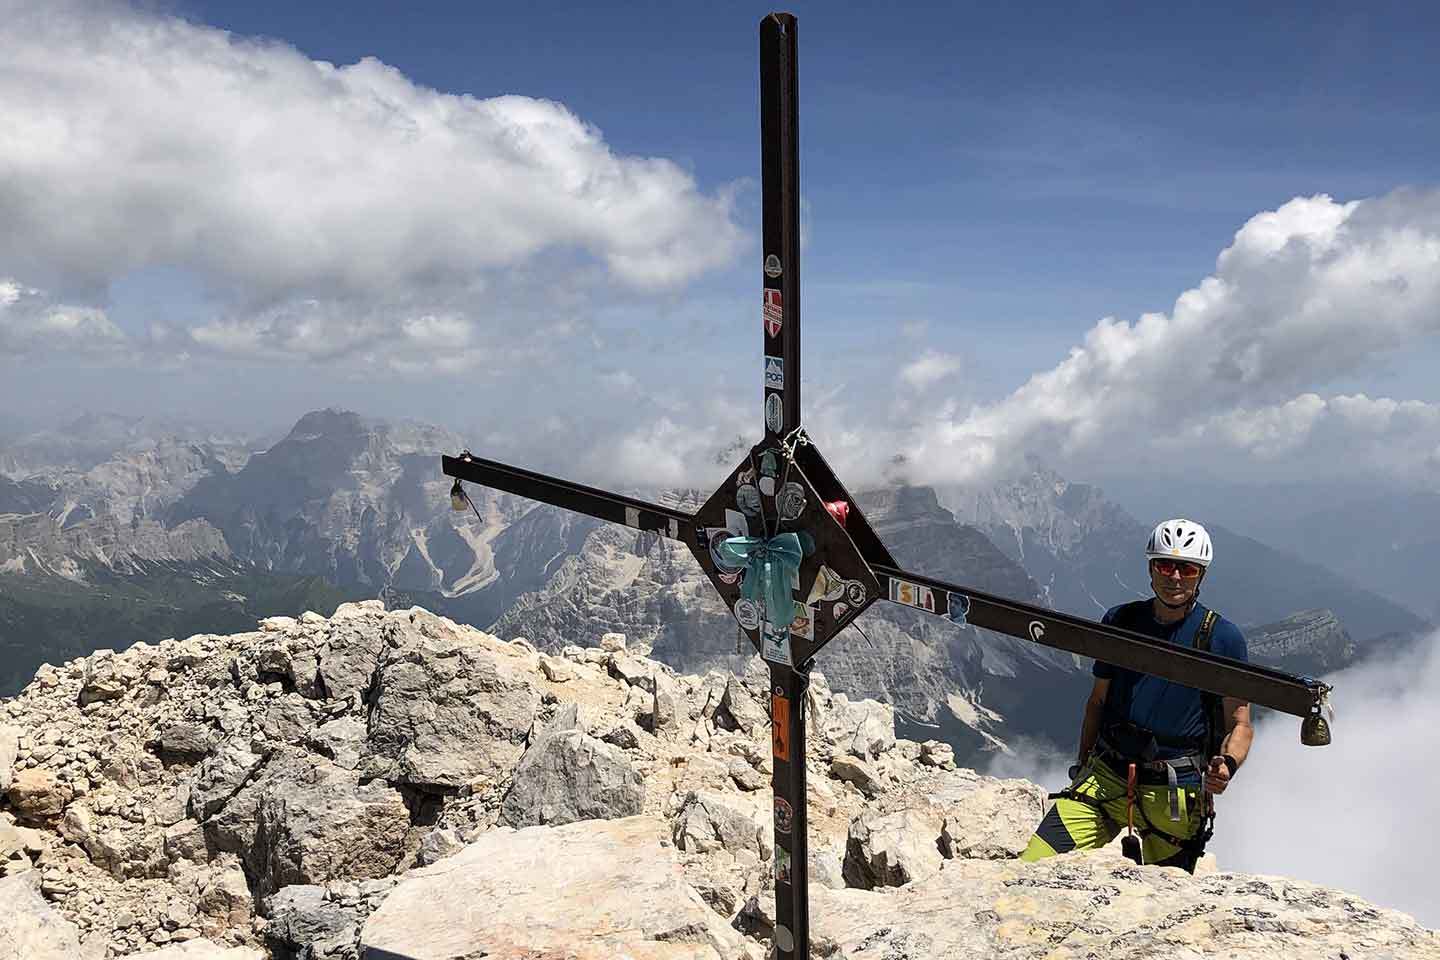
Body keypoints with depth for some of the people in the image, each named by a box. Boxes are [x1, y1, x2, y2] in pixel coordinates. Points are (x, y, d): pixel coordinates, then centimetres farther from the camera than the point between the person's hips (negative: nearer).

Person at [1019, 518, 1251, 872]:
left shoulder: (1223, 637, -5)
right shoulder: (1119, 620, 3)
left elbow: (1239, 725, -1)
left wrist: (1226, 767, -22)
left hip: (1174, 794, -2)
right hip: (1105, 776, 2)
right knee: (1030, 873, -12)